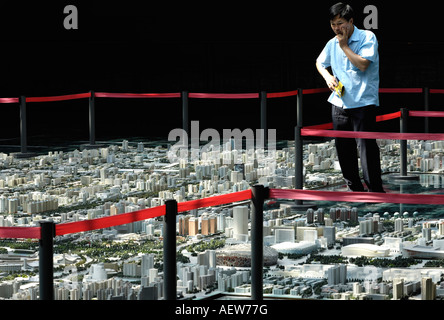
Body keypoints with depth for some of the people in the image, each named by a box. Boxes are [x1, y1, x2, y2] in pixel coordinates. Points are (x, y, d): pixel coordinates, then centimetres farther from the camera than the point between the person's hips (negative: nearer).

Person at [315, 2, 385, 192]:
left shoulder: (367, 38, -7)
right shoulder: (332, 43, 11)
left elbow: (363, 64, -19)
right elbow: (320, 63, 27)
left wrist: (344, 46, -12)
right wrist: (327, 77, 7)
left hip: (363, 102, -6)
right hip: (340, 103, 6)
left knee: (366, 146, -11)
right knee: (343, 147, 9)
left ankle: (376, 192, -7)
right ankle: (355, 190, 21)